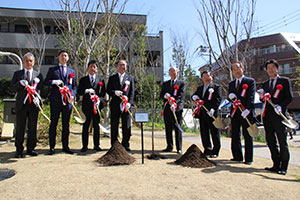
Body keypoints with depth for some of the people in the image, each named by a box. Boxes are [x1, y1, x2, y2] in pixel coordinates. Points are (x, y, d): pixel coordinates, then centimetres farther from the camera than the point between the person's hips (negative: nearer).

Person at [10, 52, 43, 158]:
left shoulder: (38, 75, 11)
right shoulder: (17, 74, 11)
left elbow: (40, 89, 4)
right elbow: (13, 88, 3)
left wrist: (37, 97, -15)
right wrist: (20, 83, -16)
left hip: (34, 105, 1)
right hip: (21, 104, -1)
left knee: (32, 128, 5)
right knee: (20, 128, 2)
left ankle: (31, 148, 17)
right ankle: (19, 150, 12)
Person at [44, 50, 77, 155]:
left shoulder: (72, 71, 18)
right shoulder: (52, 70, 12)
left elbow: (74, 86, 16)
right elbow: (45, 82, 5)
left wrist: (72, 95, -2)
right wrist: (54, 81, -14)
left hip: (68, 100, 2)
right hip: (55, 100, -2)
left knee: (66, 124, 6)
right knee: (53, 123, 1)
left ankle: (65, 146, 14)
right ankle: (52, 147, 8)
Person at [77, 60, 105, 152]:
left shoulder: (101, 80, 12)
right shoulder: (83, 80, 11)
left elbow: (103, 93, 6)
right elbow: (79, 92, 4)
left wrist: (99, 99, -12)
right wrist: (86, 91, -15)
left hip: (97, 104, 0)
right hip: (86, 105, 0)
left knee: (96, 125, 3)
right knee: (86, 125, 2)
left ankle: (96, 145, 13)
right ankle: (84, 145, 10)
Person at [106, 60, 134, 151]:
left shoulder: (130, 78, 13)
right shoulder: (112, 78, 13)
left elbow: (132, 92, 6)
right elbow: (108, 90, 7)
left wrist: (129, 102, -8)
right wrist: (115, 92, -14)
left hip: (126, 105, 0)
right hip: (115, 105, 0)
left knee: (126, 126, 0)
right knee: (114, 126, 4)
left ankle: (125, 145, 11)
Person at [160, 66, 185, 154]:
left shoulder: (181, 83, 6)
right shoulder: (165, 83, 17)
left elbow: (180, 95, -7)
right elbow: (161, 95, 11)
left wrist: (175, 103, -24)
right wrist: (165, 96, -13)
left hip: (177, 108, -3)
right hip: (167, 108, 3)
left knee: (178, 128, -1)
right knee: (168, 128, 6)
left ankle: (179, 148, 5)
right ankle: (169, 147, 16)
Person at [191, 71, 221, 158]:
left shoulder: (216, 87, 0)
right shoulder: (200, 88, 20)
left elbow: (218, 99, -9)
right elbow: (194, 96, 20)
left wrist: (213, 109, -23)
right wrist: (194, 97, -5)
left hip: (211, 114, -6)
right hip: (202, 114, 6)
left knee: (214, 133, 0)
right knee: (204, 133, 11)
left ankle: (215, 151, 10)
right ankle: (207, 150, 22)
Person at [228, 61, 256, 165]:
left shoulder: (250, 81, 0)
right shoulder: (231, 83, 18)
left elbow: (251, 97, -10)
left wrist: (248, 109, -22)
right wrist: (230, 96, -7)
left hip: (246, 113, -5)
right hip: (235, 113, 5)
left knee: (247, 136, 1)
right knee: (235, 136, 8)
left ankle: (248, 159, 9)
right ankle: (237, 156, 20)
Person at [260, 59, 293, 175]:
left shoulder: (285, 81, 4)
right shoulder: (265, 84, 19)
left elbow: (289, 97, -3)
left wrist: (280, 106, -18)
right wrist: (262, 95, -5)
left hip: (279, 115, -5)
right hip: (267, 115, 5)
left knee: (282, 142, -1)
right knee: (270, 141, 8)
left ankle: (283, 167, 7)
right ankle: (276, 164, 18)